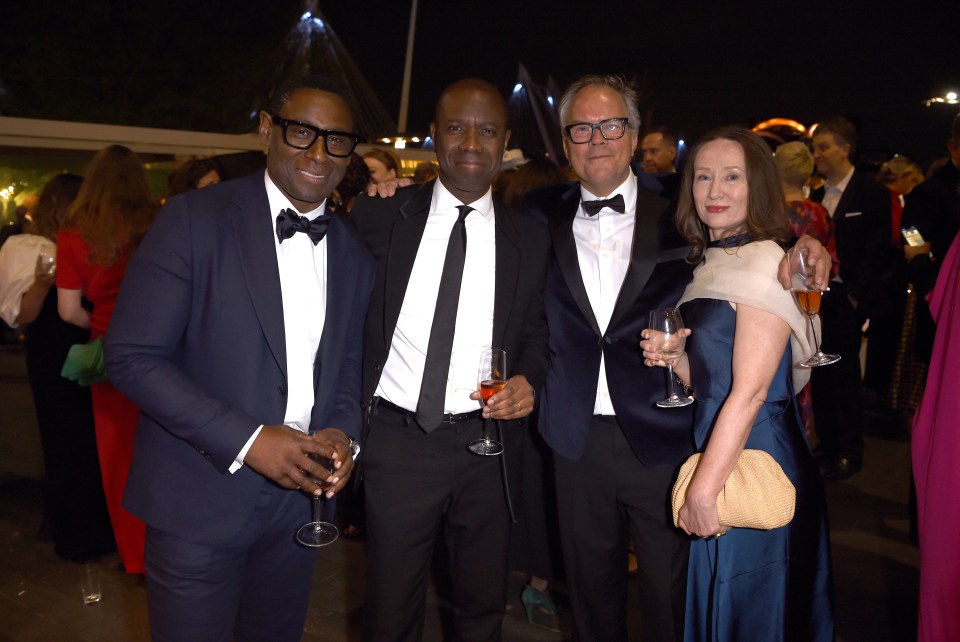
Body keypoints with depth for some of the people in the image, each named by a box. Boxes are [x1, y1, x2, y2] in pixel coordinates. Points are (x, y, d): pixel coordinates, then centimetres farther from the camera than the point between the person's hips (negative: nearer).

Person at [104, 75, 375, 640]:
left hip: (300, 495, 5)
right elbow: (133, 357, -14)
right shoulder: (194, 220, -11)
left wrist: (343, 432, -8)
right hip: (200, 499, -4)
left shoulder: (354, 255, 5)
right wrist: (247, 440, -20)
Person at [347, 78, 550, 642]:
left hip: (487, 445, 2)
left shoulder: (529, 238, 3)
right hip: (396, 440, -1)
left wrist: (529, 379, -9)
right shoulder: (382, 215, -1)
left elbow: (536, 333, 9)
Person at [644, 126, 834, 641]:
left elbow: (750, 391, -21)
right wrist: (674, 358, -6)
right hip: (712, 456, 8)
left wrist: (703, 491, -19)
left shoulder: (765, 264, -16)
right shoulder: (711, 265, 11)